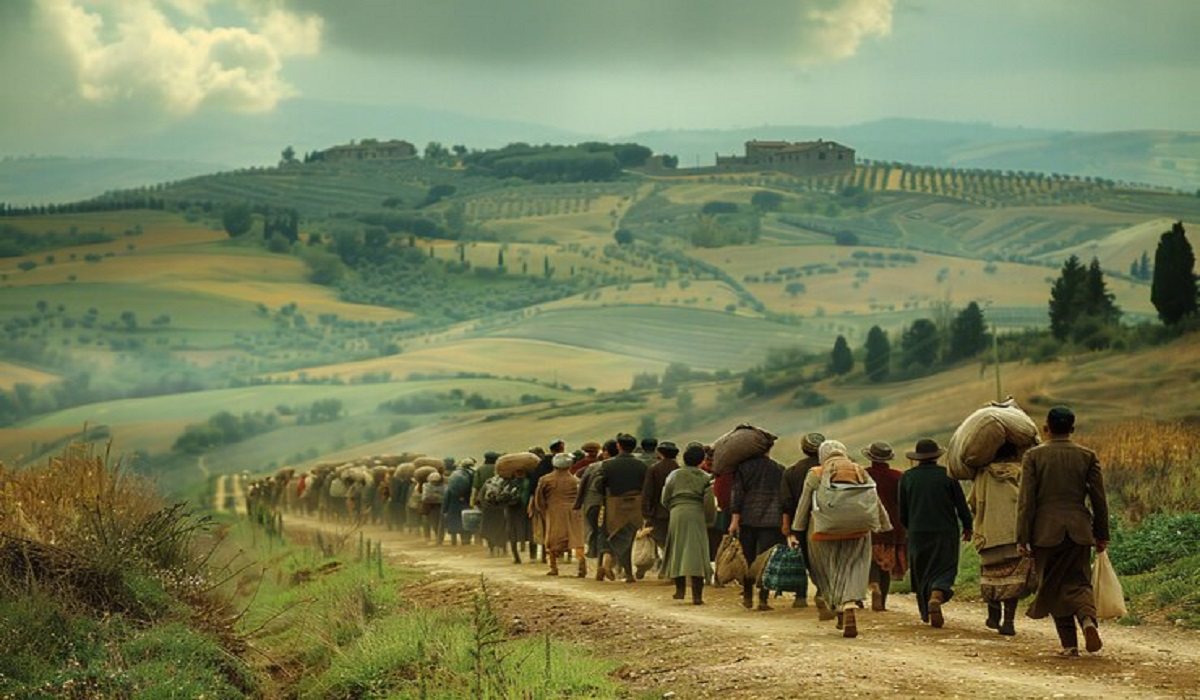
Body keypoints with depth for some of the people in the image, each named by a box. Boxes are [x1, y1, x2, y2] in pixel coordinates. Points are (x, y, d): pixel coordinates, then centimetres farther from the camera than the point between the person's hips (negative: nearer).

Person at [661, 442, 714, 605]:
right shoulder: (705, 478, 4)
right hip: (697, 514, -1)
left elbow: (664, 499, 6)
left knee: (677, 551, 13)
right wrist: (707, 519, 5)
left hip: (677, 514, 1)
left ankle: (680, 590, 13)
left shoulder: (674, 475, 6)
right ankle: (697, 595, -8)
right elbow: (708, 499, -7)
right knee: (696, 553, -1)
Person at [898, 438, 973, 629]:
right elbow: (961, 505, -1)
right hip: (945, 532, -2)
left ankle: (927, 613, 18)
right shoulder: (947, 475, -4)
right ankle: (936, 596, -28)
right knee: (944, 569, 0)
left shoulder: (907, 477, 2)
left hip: (917, 533, 2)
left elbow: (903, 512, 8)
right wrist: (967, 527, 14)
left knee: (921, 572, 14)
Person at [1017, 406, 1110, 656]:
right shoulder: (1087, 456, 4)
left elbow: (1026, 500, -5)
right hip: (1079, 530, 2)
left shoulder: (1034, 456, -2)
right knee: (1079, 582, 9)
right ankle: (1088, 619, -22)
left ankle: (1069, 644, 5)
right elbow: (1099, 498, 5)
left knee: (1053, 587, 8)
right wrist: (1102, 535, 13)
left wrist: (1022, 538, -3)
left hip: (1047, 531, -2)